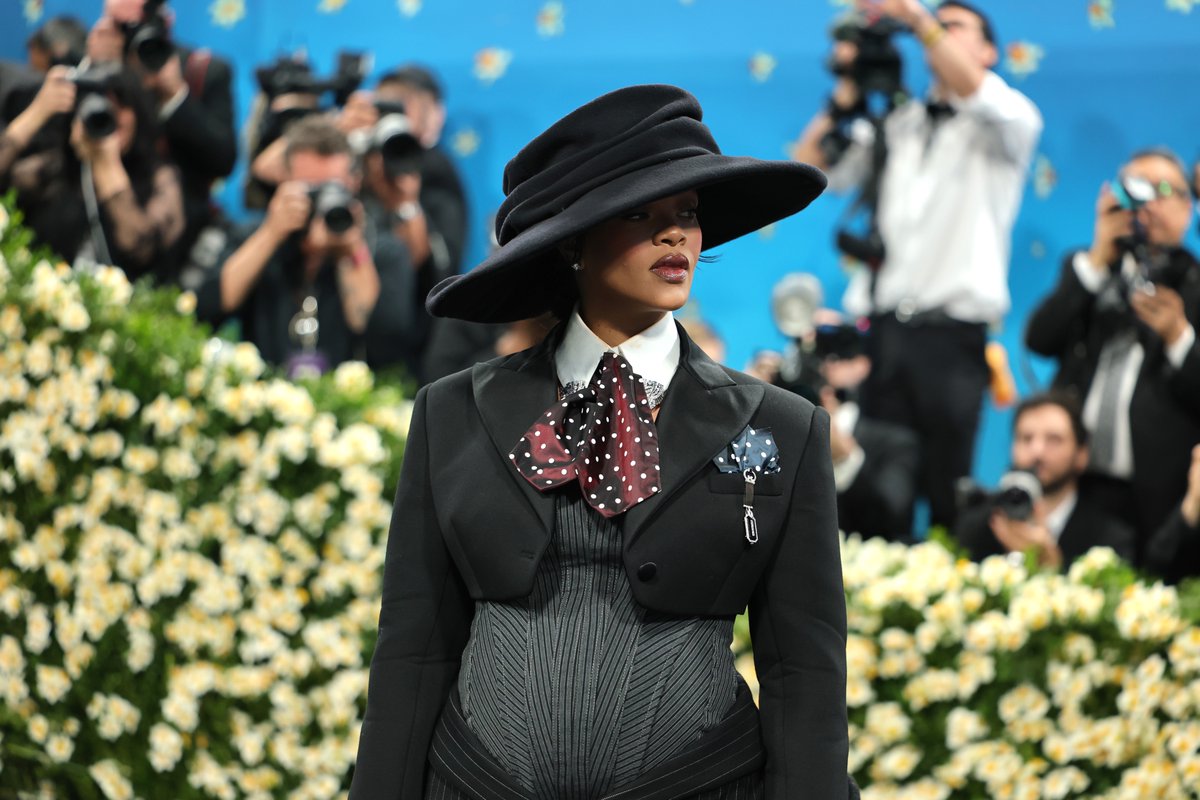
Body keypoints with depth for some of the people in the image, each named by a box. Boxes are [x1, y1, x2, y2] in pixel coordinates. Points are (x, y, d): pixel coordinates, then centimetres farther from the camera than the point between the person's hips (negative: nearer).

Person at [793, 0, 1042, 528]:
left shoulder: (1012, 121, 8)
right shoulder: (896, 125, 21)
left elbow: (973, 90, -15)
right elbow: (812, 171, 16)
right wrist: (850, 92, 8)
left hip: (953, 332, -4)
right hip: (884, 326, 4)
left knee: (945, 492, -6)